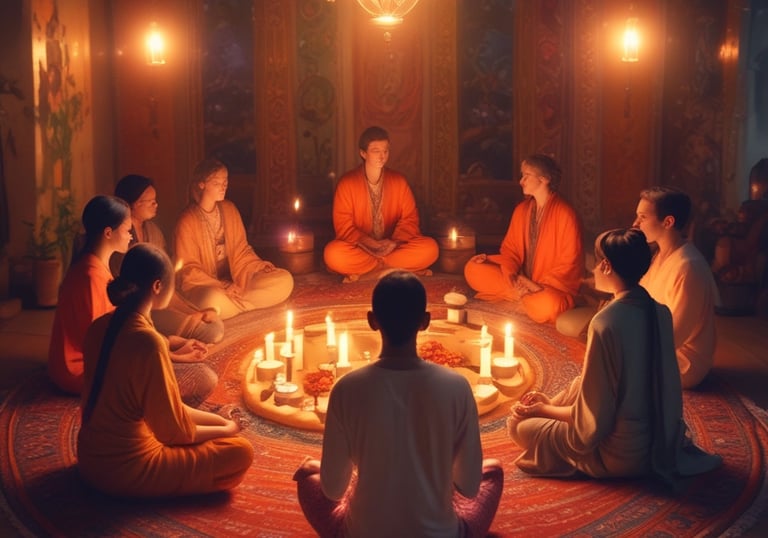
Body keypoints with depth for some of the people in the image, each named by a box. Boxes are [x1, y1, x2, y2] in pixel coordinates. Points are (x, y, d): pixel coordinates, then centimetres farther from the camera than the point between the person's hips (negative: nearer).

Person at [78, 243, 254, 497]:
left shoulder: (100, 327, 0)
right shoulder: (147, 341, -25)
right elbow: (174, 431, -17)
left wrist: (221, 420, 10)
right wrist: (226, 429, 1)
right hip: (126, 471, -8)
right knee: (241, 452, -1)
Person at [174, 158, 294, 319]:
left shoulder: (229, 209, 7)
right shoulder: (187, 221, -10)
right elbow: (188, 270, -9)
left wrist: (260, 266, -5)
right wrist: (222, 287, -19)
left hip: (233, 280, 5)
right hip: (203, 286, -5)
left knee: (285, 280, -13)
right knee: (214, 300, -42)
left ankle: (232, 301, -17)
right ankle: (246, 304, -10)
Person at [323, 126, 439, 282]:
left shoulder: (398, 180, 4)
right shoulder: (347, 182, -4)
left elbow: (410, 218, 2)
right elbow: (343, 225, -8)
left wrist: (394, 242, -18)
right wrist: (371, 244, -21)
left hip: (392, 247, 2)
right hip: (360, 248, -2)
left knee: (430, 248, -24)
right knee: (333, 254, -34)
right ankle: (400, 269, -21)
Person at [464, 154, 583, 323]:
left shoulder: (565, 214, -14)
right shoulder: (521, 209, 6)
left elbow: (569, 264, -13)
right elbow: (510, 248, 8)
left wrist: (540, 286, -20)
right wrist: (511, 276, -12)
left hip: (551, 287, -6)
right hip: (521, 280, 6)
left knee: (547, 305, -40)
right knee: (473, 269, -10)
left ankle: (515, 297, -8)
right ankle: (521, 295, -12)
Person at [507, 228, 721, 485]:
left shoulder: (606, 322, -26)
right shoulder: (660, 312, -3)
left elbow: (591, 419, -22)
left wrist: (544, 409, -3)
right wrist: (552, 401, 10)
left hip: (620, 455, -7)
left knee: (520, 425, 2)